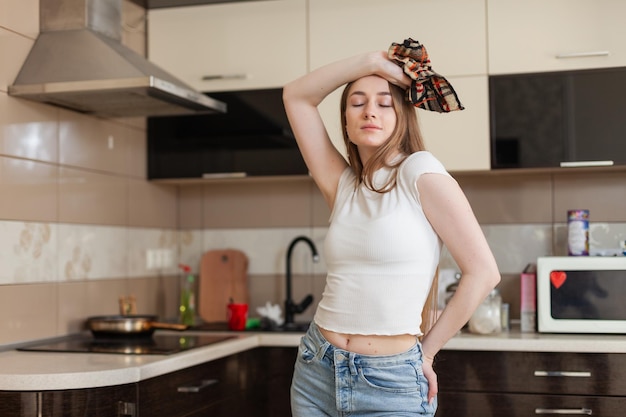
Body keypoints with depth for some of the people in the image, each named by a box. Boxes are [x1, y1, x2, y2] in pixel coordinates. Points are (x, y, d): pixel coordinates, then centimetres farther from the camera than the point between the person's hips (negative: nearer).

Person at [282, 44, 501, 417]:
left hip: (391, 384, -5)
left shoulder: (420, 171, -8)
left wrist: (426, 349, -2)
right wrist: (371, 62, -1)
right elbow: (296, 97, 8)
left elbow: (483, 272, -11)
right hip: (317, 371, 5)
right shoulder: (342, 184, 6)